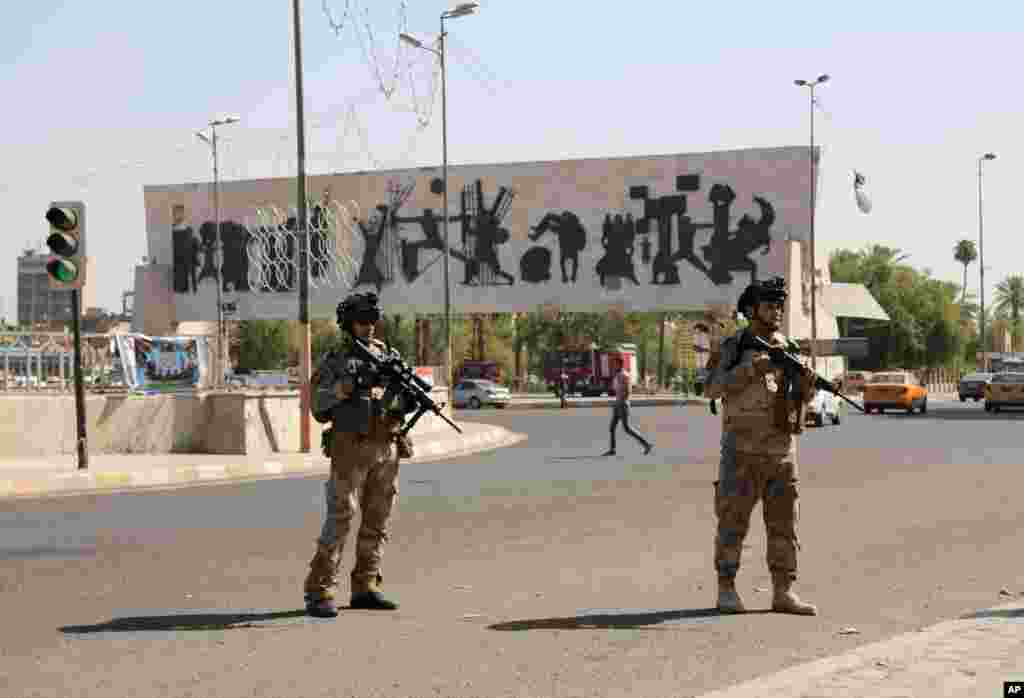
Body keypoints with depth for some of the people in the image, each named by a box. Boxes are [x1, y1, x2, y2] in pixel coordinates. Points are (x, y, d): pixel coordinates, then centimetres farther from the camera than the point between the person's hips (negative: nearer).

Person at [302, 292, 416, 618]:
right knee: (339, 520, -10)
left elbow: (406, 401, 9)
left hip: (387, 450, 5)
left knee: (376, 523, 7)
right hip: (351, 450, -5)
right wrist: (340, 390, -21)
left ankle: (365, 588, 16)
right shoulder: (334, 362, 1)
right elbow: (319, 410, -4)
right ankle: (318, 593, -10)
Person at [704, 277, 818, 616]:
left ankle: (783, 592, 8)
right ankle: (726, 590, 6)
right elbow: (714, 388, -14)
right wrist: (753, 368, -24)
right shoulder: (734, 346, -2)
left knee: (783, 521, 3)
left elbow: (802, 398, 11)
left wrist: (806, 382, -12)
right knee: (733, 519, -2)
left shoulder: (786, 348, 11)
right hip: (742, 450, -5)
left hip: (782, 450, 5)